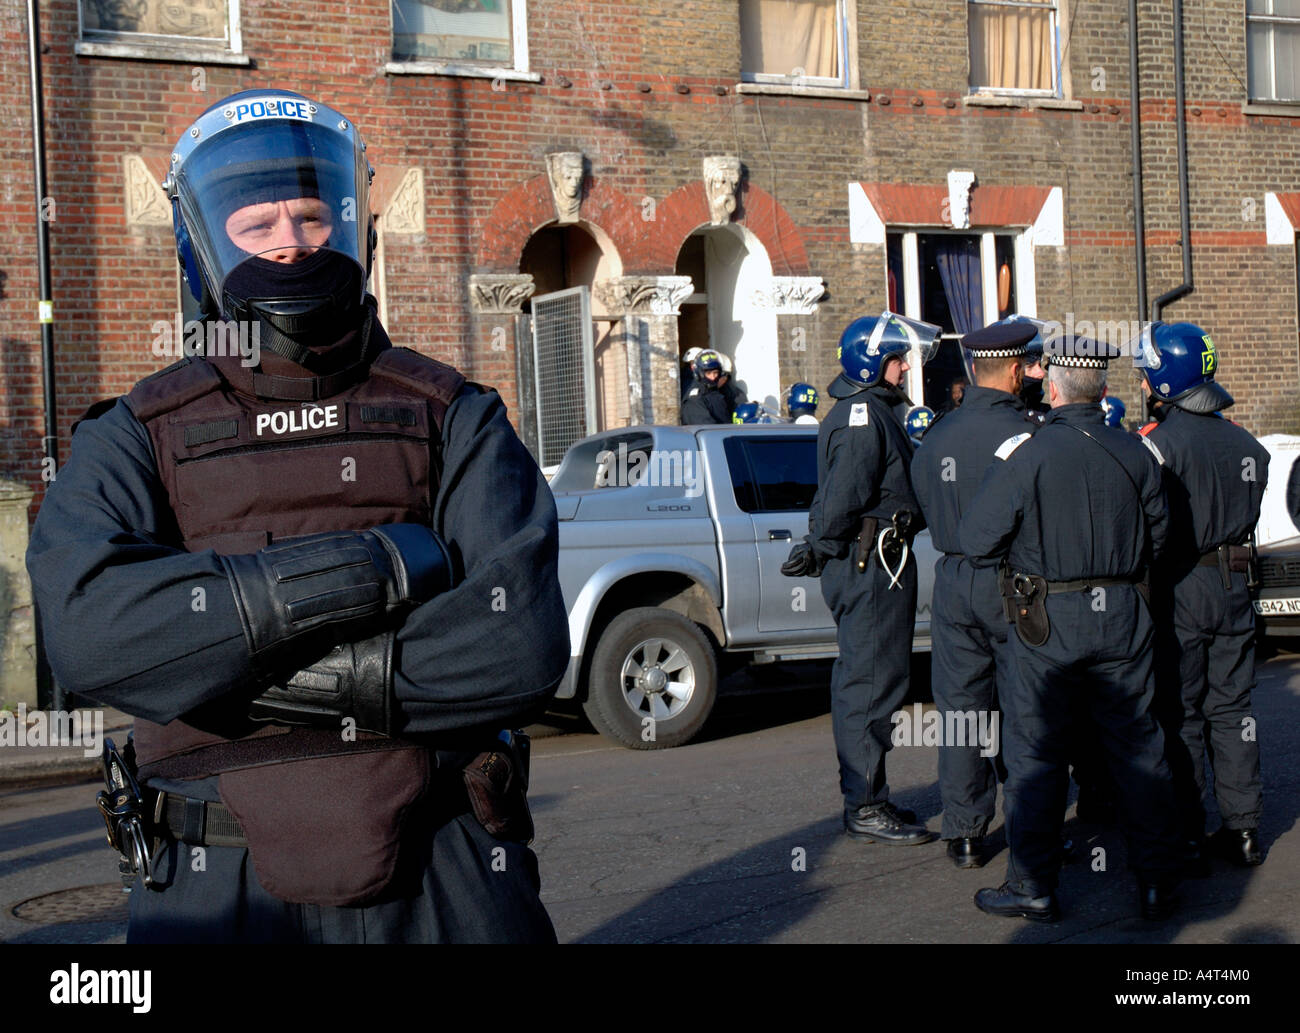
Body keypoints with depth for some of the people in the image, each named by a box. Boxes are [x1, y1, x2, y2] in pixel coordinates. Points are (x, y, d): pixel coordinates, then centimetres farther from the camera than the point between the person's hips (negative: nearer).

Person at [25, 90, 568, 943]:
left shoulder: (449, 419, 5)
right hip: (226, 886, 0)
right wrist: (365, 569, -18)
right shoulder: (138, 440, 4)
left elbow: (523, 645, -10)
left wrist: (290, 680, -15)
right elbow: (89, 628, -17)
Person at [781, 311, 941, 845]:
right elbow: (843, 495, -21)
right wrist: (823, 549, -11)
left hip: (870, 564, 11)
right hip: (871, 564, -11)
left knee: (862, 681, 15)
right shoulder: (863, 415, -15)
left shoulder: (872, 411, 19)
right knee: (872, 681, -6)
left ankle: (863, 796, 24)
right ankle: (865, 807, -1)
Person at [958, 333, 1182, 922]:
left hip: (1048, 620, -4)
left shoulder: (1026, 453, -12)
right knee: (1137, 747, 12)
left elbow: (975, 540, -11)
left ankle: (1033, 888, 11)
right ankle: (1157, 882, 18)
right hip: (1122, 618, 4)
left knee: (1034, 752, 6)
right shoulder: (1134, 454, 1)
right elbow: (1158, 536, 11)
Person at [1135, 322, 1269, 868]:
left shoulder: (1155, 441, -15)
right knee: (1231, 708, 14)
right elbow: (1249, 512, 15)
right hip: (1233, 584, 6)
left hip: (1178, 591, -6)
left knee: (1178, 715, 3)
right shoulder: (1245, 442, 7)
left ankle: (1186, 838, 7)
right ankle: (1242, 828, 19)